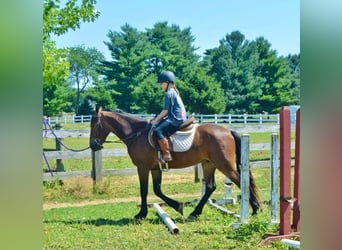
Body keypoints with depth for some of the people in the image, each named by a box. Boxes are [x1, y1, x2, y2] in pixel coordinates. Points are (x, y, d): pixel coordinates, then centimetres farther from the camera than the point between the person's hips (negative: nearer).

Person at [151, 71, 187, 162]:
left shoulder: (169, 93, -11)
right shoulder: (174, 92, 19)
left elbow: (165, 111, -14)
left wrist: (156, 120, -4)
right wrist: (157, 118, 19)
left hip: (175, 120, -11)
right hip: (178, 118, 11)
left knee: (157, 131, -24)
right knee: (159, 124, 22)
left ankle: (167, 155, -28)